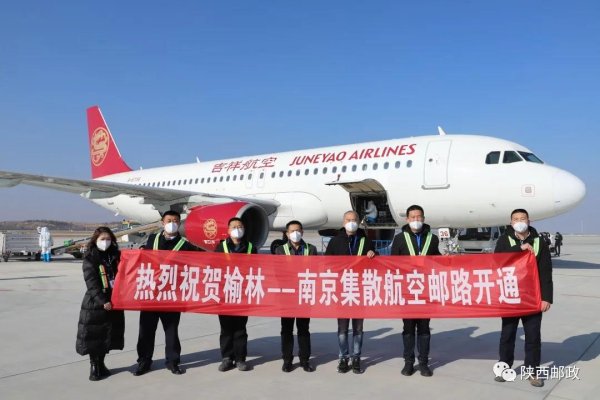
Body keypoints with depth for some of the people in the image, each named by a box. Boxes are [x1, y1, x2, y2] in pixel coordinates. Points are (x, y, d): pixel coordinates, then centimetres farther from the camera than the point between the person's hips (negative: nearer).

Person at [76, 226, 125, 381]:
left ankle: (101, 364, 24)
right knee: (94, 336, 1)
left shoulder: (115, 256, 8)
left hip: (113, 302, 4)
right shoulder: (90, 259, -5)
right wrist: (102, 301, -18)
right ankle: (94, 367, 14)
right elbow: (92, 283, -12)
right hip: (95, 303, -4)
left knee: (108, 335, 9)